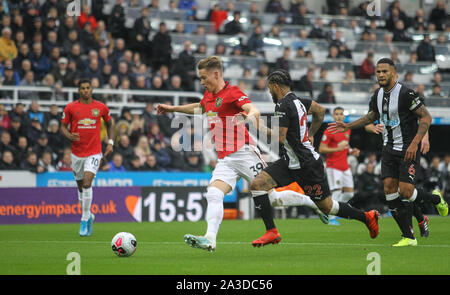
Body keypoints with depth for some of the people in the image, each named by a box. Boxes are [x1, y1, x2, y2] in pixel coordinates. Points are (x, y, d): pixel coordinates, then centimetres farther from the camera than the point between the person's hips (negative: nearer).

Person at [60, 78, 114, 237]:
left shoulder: (101, 107, 2)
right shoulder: (70, 108, 0)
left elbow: (109, 124, 18)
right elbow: (63, 126, 6)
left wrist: (110, 142, 8)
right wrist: (70, 136, -15)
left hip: (94, 152, -2)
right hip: (77, 152, 2)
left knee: (87, 182, -19)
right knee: (81, 187, 10)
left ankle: (85, 220, -11)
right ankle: (88, 215, 32)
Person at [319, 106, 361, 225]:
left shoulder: (347, 130, 12)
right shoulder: (329, 131, -9)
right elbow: (321, 149, -13)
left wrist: (351, 151, 6)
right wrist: (337, 149, -22)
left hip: (345, 166, 7)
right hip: (333, 166, -7)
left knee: (349, 193, 4)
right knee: (337, 192, -12)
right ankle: (331, 218, -3)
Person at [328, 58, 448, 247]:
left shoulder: (405, 94, -17)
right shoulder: (378, 95, 6)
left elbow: (426, 117, -16)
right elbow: (372, 116, 25)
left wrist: (415, 143, -23)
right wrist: (347, 126, 20)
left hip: (408, 149, -7)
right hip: (389, 149, 7)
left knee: (405, 191, -15)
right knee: (389, 189, -5)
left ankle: (436, 199, 19)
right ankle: (408, 237, 3)